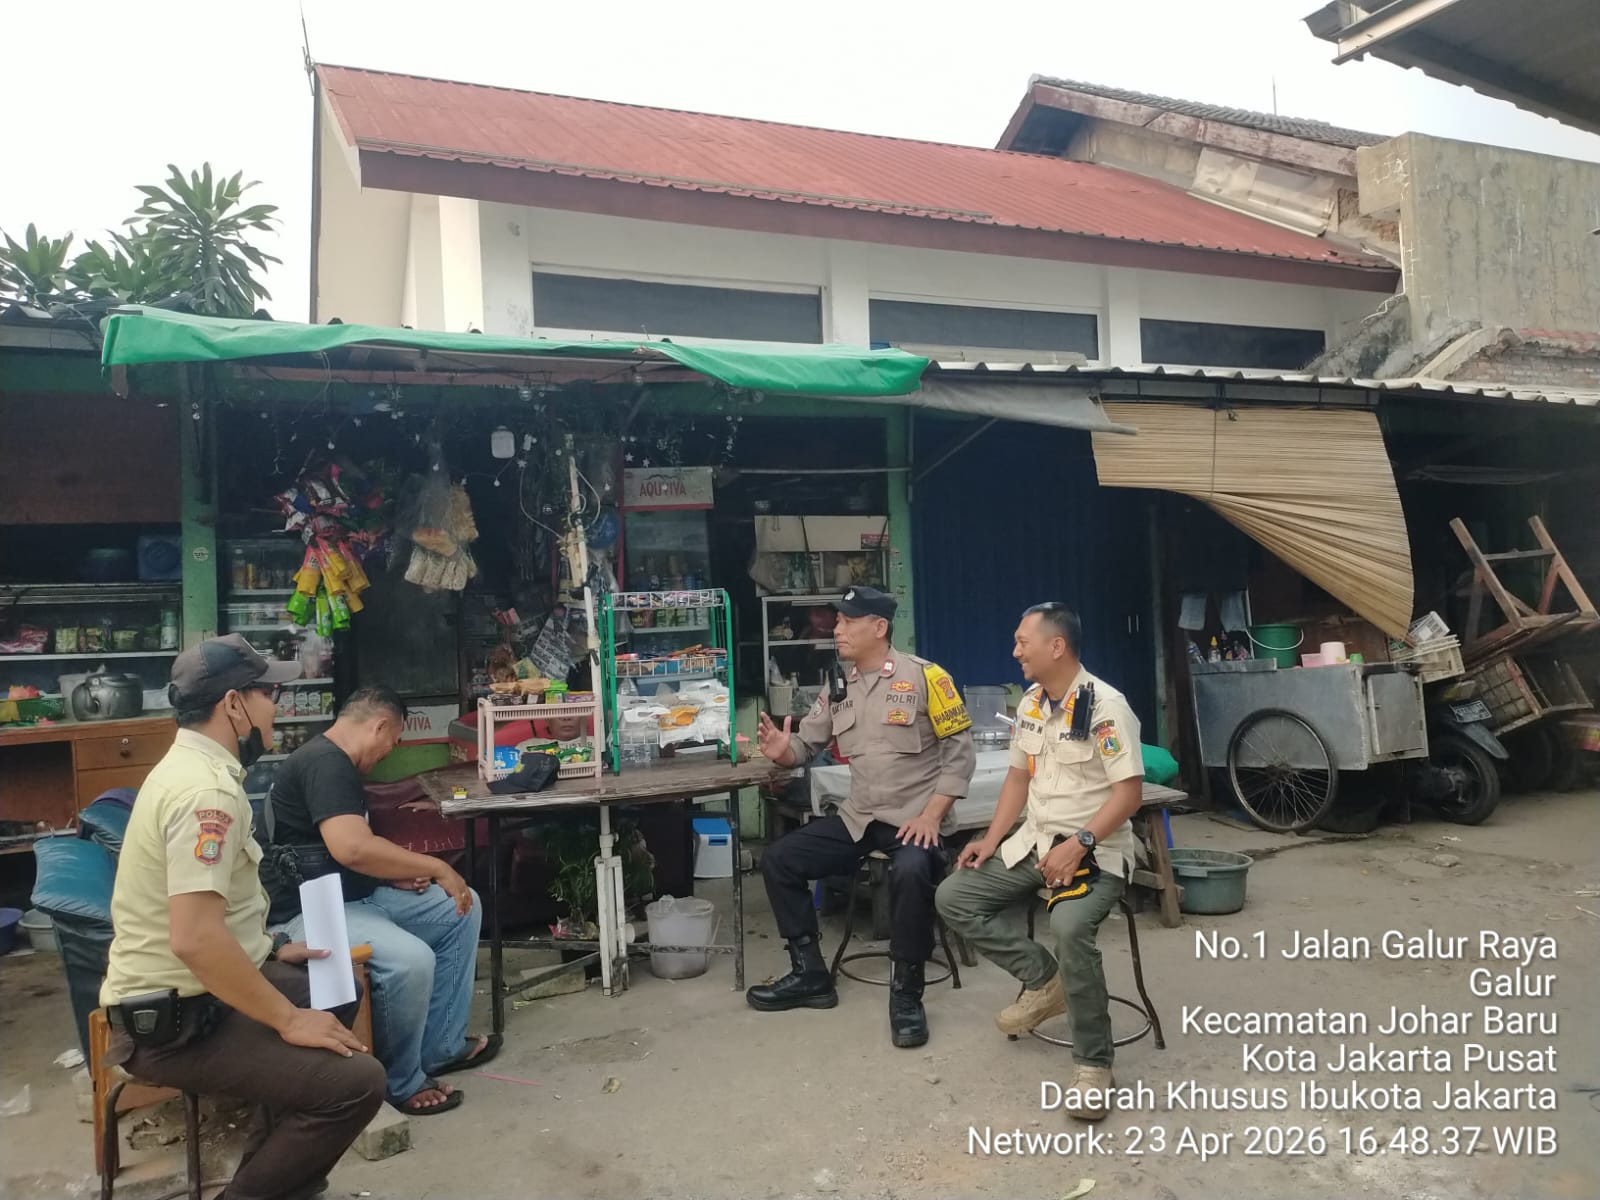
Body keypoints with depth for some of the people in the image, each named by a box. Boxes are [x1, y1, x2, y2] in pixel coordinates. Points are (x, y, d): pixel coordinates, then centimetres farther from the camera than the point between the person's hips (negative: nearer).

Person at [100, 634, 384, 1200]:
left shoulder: (189, 766, 9)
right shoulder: (206, 790, -25)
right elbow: (195, 939, -32)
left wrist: (273, 949, 16)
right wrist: (289, 1019, -23)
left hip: (182, 992, 11)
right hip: (175, 1019, -11)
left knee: (337, 989, 24)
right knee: (356, 1081, -20)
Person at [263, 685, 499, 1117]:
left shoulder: (335, 763, 14)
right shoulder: (324, 762, -20)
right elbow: (351, 848, -34)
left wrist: (397, 875, 6)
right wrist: (437, 867, -24)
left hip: (355, 895, 11)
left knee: (462, 908, 8)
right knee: (411, 959, -32)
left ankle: (440, 1046, 12)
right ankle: (401, 1082, -7)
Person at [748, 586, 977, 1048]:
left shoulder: (924, 676, -10)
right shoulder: (838, 689, 9)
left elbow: (960, 750, -10)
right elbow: (806, 741, 11)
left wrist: (931, 815, -18)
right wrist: (782, 749, -14)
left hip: (915, 818, -7)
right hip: (857, 817, 7)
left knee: (910, 871, -38)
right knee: (778, 859, -2)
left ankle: (906, 994, -16)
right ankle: (810, 975, 11)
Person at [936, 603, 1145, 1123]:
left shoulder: (1104, 704, -17)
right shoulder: (1030, 703, 8)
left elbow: (1130, 791, -19)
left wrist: (1079, 844, -29)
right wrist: (990, 840, 5)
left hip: (1095, 850, -8)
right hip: (1034, 842, 8)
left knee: (1069, 928, -35)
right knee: (953, 897, -2)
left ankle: (1093, 1064, -14)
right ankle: (1044, 979, 8)